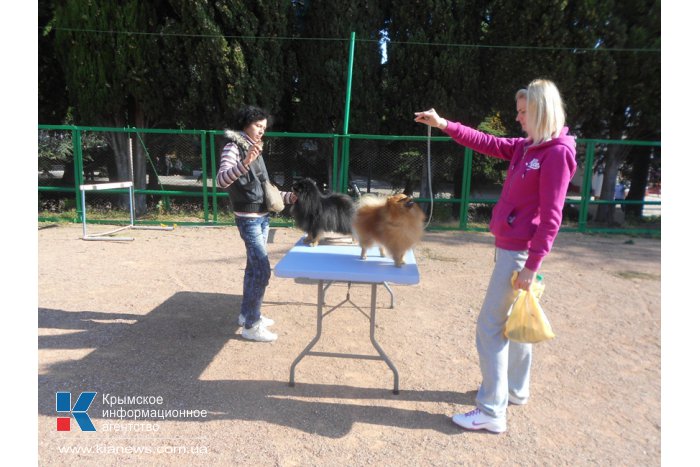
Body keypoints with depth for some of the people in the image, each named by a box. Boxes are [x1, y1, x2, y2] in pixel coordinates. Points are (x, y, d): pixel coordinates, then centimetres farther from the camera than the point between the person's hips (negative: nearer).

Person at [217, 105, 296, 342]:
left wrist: (289, 196, 8)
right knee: (262, 271, -10)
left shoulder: (255, 150, 15)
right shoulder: (233, 148, -10)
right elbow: (221, 180, -27)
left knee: (253, 267, 15)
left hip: (263, 217, 9)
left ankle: (247, 314, 29)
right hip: (249, 219, -9)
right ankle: (251, 325, 1)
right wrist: (246, 162, -40)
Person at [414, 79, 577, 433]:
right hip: (510, 247, 9)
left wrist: (532, 265, -19)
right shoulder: (527, 147, 9)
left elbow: (550, 217, -19)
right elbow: (488, 143, 17)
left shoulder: (557, 153, -16)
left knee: (490, 326, -4)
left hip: (519, 251, -9)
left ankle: (491, 412, 9)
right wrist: (444, 125, 12)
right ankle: (516, 389, 39)